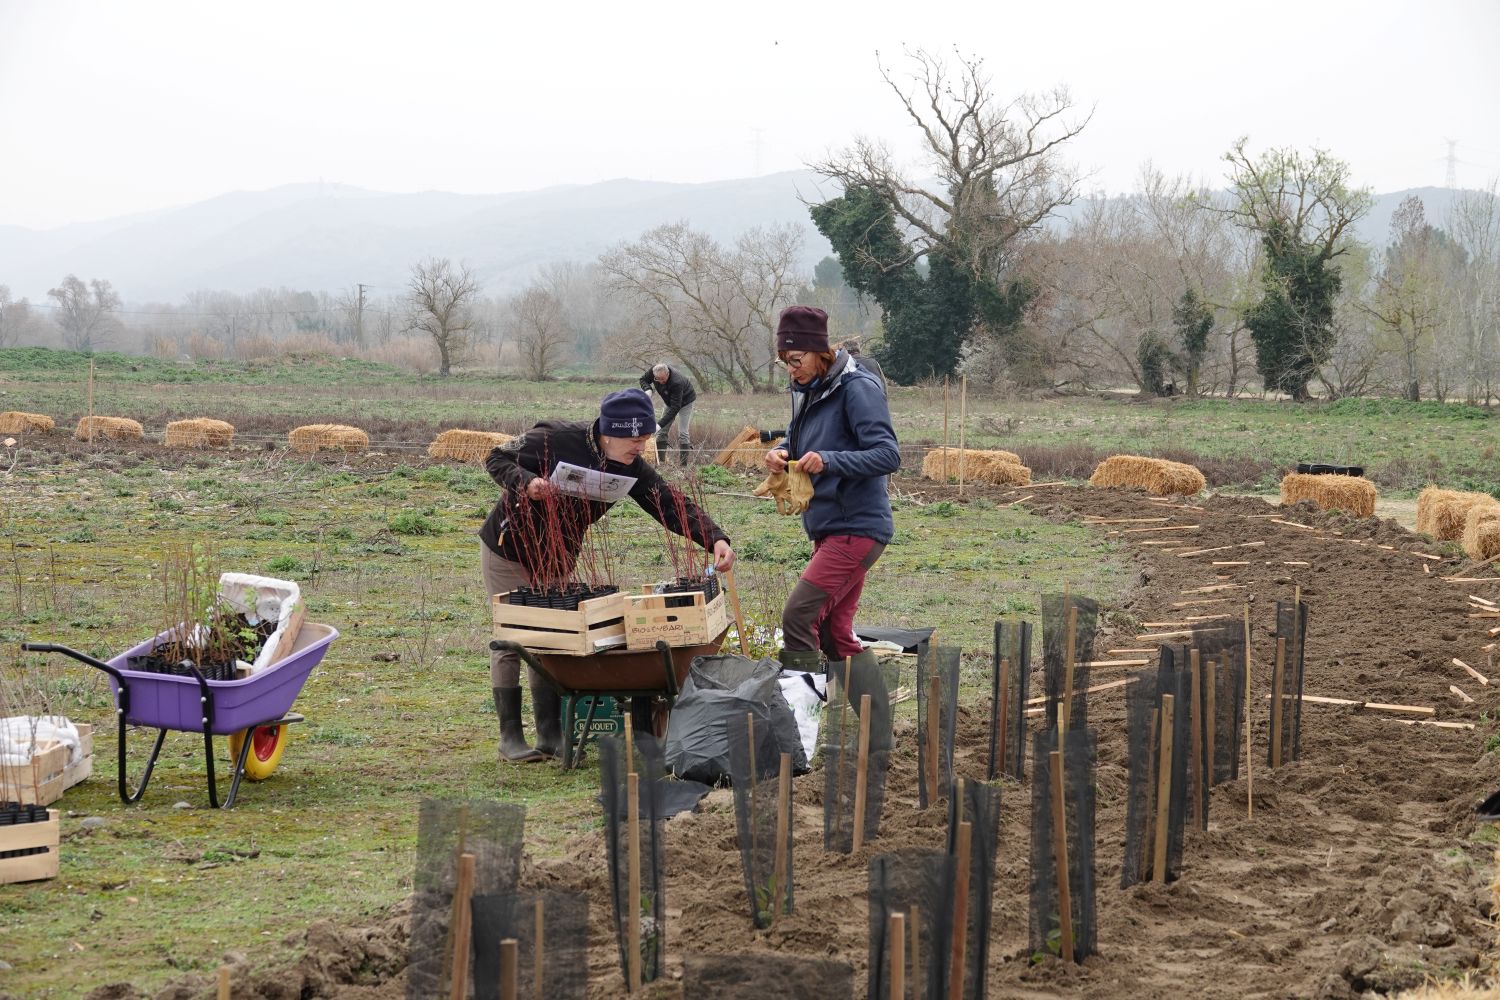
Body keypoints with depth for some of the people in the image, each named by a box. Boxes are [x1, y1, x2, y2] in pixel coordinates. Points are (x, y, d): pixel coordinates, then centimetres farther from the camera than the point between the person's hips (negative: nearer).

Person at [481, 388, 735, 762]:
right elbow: (496, 459, -18)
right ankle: (510, 737, 5)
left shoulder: (631, 468, -13)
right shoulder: (556, 439, -28)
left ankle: (551, 735, 12)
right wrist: (526, 482, -39)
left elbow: (672, 505, -17)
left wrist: (716, 540, -32)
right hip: (509, 548, -5)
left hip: (557, 559, 6)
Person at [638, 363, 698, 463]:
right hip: (671, 401, 7)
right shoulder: (653, 370, -26)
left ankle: (683, 463, -11)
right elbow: (643, 379, -5)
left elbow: (675, 407, -42)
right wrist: (647, 389, -29)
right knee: (662, 430, 1)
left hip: (685, 401, -7)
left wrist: (661, 424, -46)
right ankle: (660, 461, 4)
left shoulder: (676, 382, -44)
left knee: (683, 432, -15)